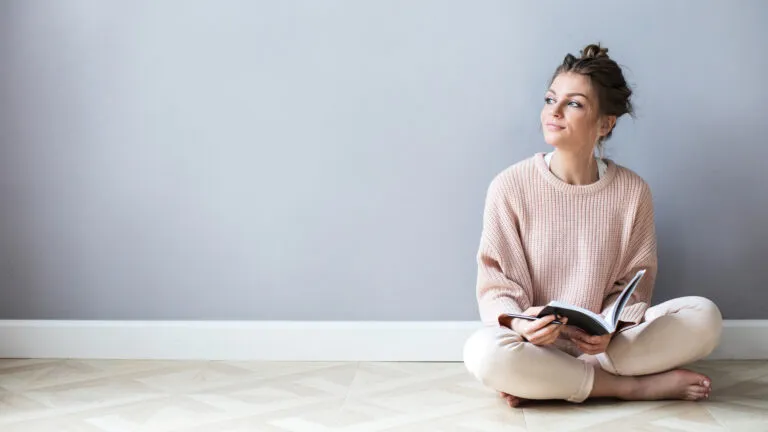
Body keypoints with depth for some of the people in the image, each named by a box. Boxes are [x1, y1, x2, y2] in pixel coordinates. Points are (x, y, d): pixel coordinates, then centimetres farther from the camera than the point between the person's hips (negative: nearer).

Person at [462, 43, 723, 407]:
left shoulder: (632, 191, -3)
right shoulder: (510, 187, -7)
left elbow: (634, 284, 2)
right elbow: (496, 286, -5)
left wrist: (610, 329, -20)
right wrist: (519, 324, -28)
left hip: (604, 341, 2)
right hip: (534, 342, -2)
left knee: (704, 316, -21)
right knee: (483, 351, -36)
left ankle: (541, 380, -20)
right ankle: (634, 386, -18)